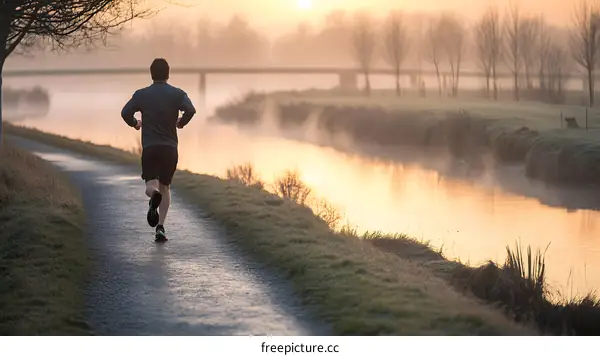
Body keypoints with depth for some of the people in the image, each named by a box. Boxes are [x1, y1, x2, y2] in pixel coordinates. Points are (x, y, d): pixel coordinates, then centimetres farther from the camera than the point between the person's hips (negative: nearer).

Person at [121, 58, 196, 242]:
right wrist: (181, 122, 4)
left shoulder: (141, 94, 3)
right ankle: (160, 227, 2)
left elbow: (125, 112, -6)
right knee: (165, 186, 12)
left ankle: (154, 195, -38)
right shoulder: (177, 94, 1)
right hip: (170, 147, 1)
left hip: (149, 147, -1)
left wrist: (134, 124, 14)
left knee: (151, 185, 1)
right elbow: (191, 110, -16)